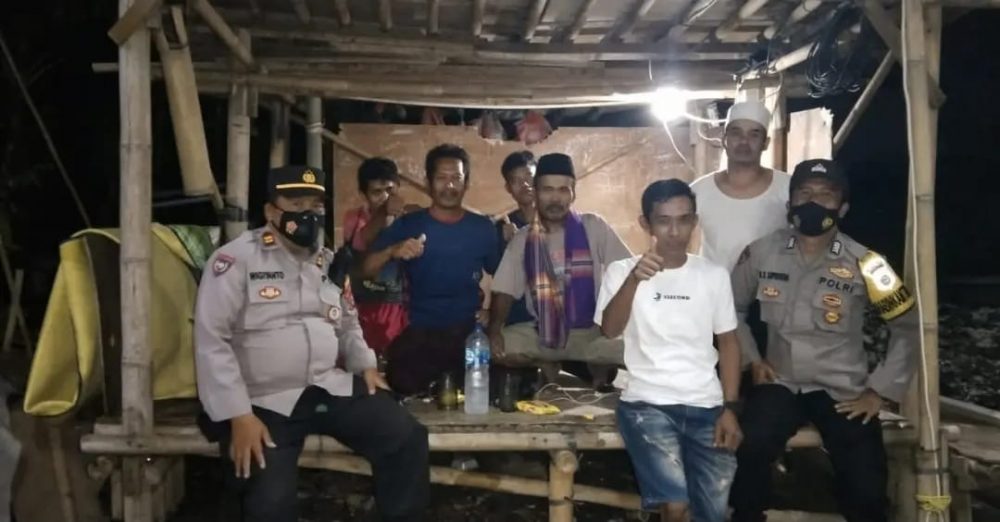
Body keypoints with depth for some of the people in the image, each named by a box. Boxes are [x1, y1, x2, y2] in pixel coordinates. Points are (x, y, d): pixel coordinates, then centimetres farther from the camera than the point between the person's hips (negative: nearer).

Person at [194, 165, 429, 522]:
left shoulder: (330, 263, 12)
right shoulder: (236, 260, -8)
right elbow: (211, 340, -13)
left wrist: (365, 364, 8)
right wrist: (239, 415, -18)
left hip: (332, 388, 6)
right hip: (265, 401, -5)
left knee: (406, 438, -11)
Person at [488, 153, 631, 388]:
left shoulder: (593, 227, -1)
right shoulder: (521, 239, 4)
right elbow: (505, 290, 3)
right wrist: (494, 328, -15)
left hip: (593, 332, -2)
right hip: (542, 334, 2)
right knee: (489, 348, -21)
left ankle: (595, 369, 3)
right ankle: (547, 368, 4)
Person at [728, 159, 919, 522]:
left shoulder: (863, 264, -10)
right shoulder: (761, 253, -4)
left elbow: (908, 327, -1)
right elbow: (731, 308, 11)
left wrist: (880, 391, -4)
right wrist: (752, 359, 3)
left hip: (843, 389, 0)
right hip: (781, 382, 1)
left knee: (866, 491, -9)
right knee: (748, 450, -28)